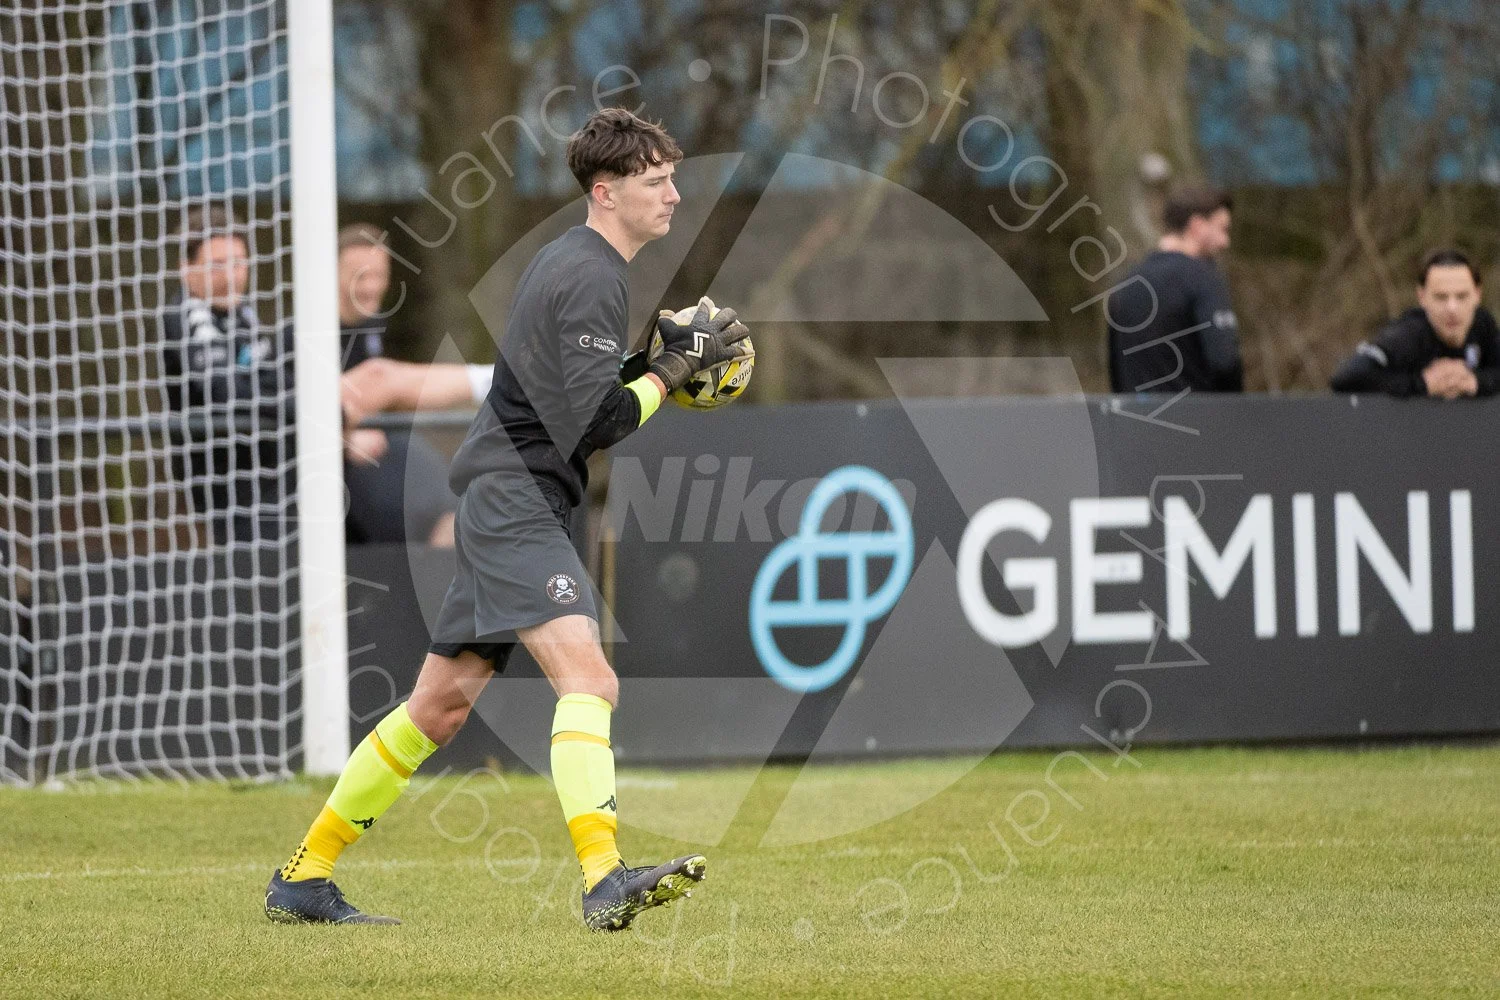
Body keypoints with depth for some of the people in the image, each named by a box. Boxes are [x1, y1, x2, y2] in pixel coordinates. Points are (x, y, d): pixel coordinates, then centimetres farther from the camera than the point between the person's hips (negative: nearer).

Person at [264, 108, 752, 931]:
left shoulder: (569, 261, 17)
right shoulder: (589, 277, -14)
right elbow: (594, 421, -20)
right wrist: (673, 369, -11)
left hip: (501, 500, 11)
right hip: (514, 500, -11)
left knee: (441, 705, 13)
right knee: (587, 680, -24)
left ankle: (302, 878, 21)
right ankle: (606, 881, -39)